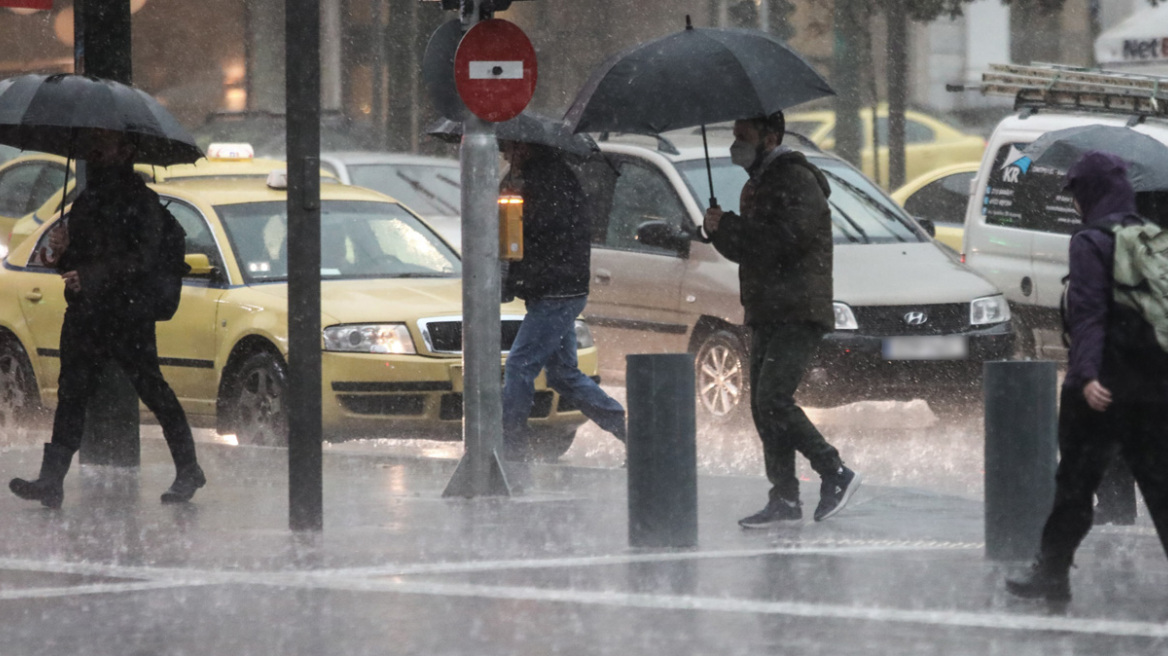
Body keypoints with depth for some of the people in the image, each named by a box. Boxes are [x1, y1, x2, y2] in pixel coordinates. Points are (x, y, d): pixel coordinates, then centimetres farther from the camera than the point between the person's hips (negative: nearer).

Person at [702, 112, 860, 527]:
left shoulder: (795, 181, -10)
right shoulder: (758, 185, 21)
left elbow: (784, 239, -23)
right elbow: (745, 248, 23)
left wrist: (727, 228, -16)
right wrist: (720, 230, 2)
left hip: (798, 315, -10)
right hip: (767, 316, 10)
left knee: (773, 400, -18)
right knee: (764, 406, 6)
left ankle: (836, 475, -10)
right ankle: (785, 498, 8)